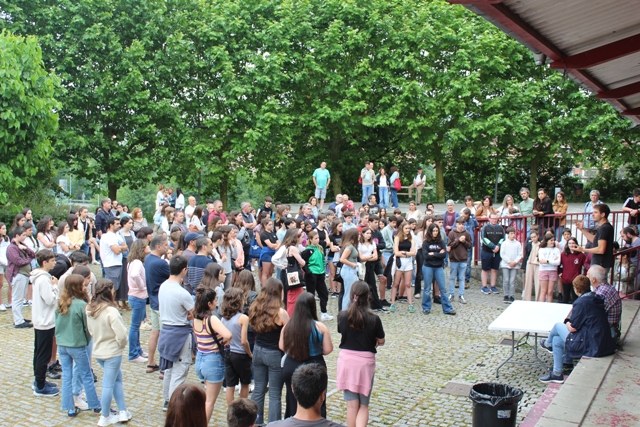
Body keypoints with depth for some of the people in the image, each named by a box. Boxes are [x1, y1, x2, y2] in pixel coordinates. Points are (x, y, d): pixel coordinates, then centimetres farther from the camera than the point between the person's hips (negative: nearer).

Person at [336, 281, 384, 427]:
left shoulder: (342, 316, -8)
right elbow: (381, 342, 0)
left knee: (352, 405, 13)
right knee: (363, 406, 13)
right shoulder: (374, 319, -14)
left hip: (347, 360, 2)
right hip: (365, 362, -1)